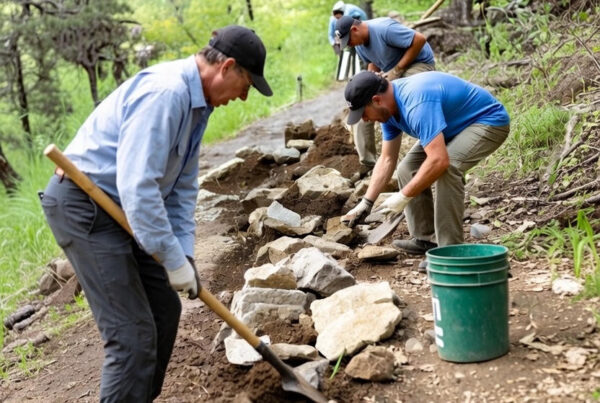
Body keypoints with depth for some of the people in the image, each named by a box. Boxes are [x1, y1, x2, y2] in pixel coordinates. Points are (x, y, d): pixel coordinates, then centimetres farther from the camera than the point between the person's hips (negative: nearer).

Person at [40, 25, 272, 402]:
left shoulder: (197, 101, 7)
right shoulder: (165, 93, -25)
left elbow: (183, 184, 12)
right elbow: (136, 186, -31)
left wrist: (185, 251, 4)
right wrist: (174, 260, -23)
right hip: (84, 205, -10)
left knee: (165, 309, 13)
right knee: (133, 333, -10)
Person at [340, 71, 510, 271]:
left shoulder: (417, 104, -36)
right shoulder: (389, 107, -5)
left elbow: (439, 160, -42)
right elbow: (387, 159, 3)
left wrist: (404, 196, -31)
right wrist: (365, 204, -1)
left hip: (490, 121, -10)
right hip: (456, 126, 10)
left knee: (448, 167, -32)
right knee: (408, 169, 3)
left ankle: (451, 249, -22)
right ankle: (426, 238, 11)